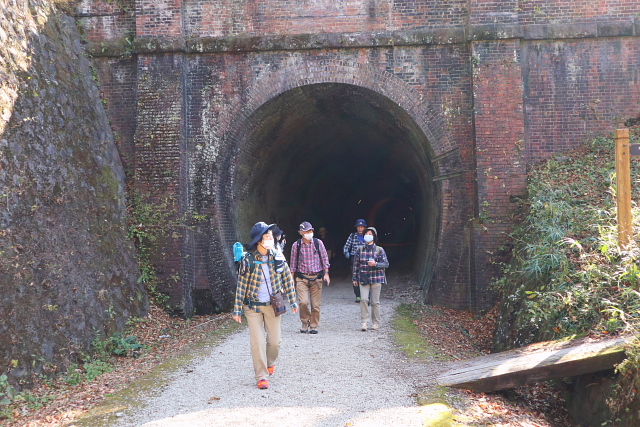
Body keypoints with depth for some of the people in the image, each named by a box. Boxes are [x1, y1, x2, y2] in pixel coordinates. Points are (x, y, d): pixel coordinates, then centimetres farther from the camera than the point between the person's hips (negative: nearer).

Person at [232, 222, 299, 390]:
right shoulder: (248, 259, -13)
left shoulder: (277, 256, -5)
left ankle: (270, 363, 38)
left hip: (273, 305, 3)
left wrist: (293, 301, 7)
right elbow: (241, 285, -9)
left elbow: (288, 278, 6)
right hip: (253, 306, -2)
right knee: (257, 342, -4)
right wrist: (237, 310, -8)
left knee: (274, 341, 7)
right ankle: (261, 377, 8)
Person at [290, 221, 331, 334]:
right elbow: (293, 263, 8)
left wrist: (326, 273, 2)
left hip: (316, 277, 1)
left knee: (316, 304, 2)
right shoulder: (296, 245, 0)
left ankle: (313, 326, 19)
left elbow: (324, 258, 8)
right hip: (302, 278, -1)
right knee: (303, 302, -14)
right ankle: (305, 322, 11)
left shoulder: (318, 243, 1)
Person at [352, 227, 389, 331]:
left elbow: (386, 264, 1)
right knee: (364, 299, -12)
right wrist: (355, 278, 9)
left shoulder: (379, 250, 0)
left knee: (375, 302, 4)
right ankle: (364, 321, -4)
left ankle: (376, 323, 17)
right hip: (363, 279, 1)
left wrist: (375, 264, -16)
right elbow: (356, 264, 10)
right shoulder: (359, 250, 5)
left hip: (376, 279, -1)